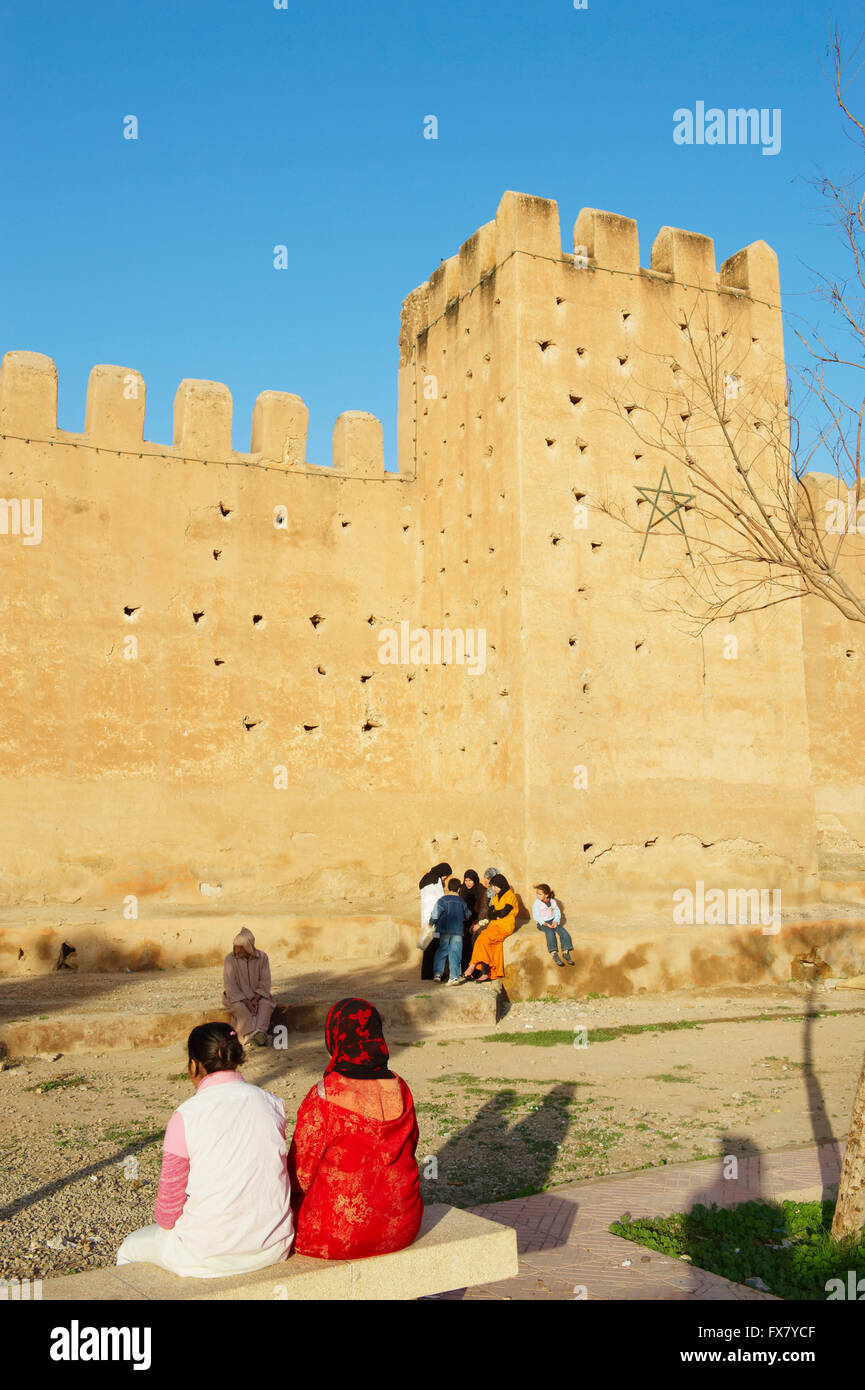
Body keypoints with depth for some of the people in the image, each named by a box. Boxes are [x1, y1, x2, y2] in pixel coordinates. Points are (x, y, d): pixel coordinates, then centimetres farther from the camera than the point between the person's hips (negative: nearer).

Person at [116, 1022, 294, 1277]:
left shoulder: (186, 1115, -14)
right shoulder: (272, 1103, -1)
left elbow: (168, 1208, -6)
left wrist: (165, 1224, 15)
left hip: (212, 1256, -5)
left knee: (130, 1249, 24)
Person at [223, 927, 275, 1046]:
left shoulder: (261, 957, -5)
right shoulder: (230, 959, -11)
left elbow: (265, 982, -5)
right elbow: (230, 986, -14)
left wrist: (255, 1000, -20)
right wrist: (246, 1002, -23)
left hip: (257, 995, 2)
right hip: (236, 996, -2)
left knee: (266, 1004, -30)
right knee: (241, 1008, -34)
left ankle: (259, 1031, -48)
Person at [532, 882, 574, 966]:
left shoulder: (553, 901, 7)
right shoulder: (536, 903, -4)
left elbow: (557, 913, 8)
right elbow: (536, 916, -10)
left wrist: (556, 921, -12)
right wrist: (546, 924, -21)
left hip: (552, 921, 4)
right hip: (542, 923, -4)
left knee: (563, 931, -22)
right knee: (550, 931, -34)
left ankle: (566, 952, -20)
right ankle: (554, 954, -39)